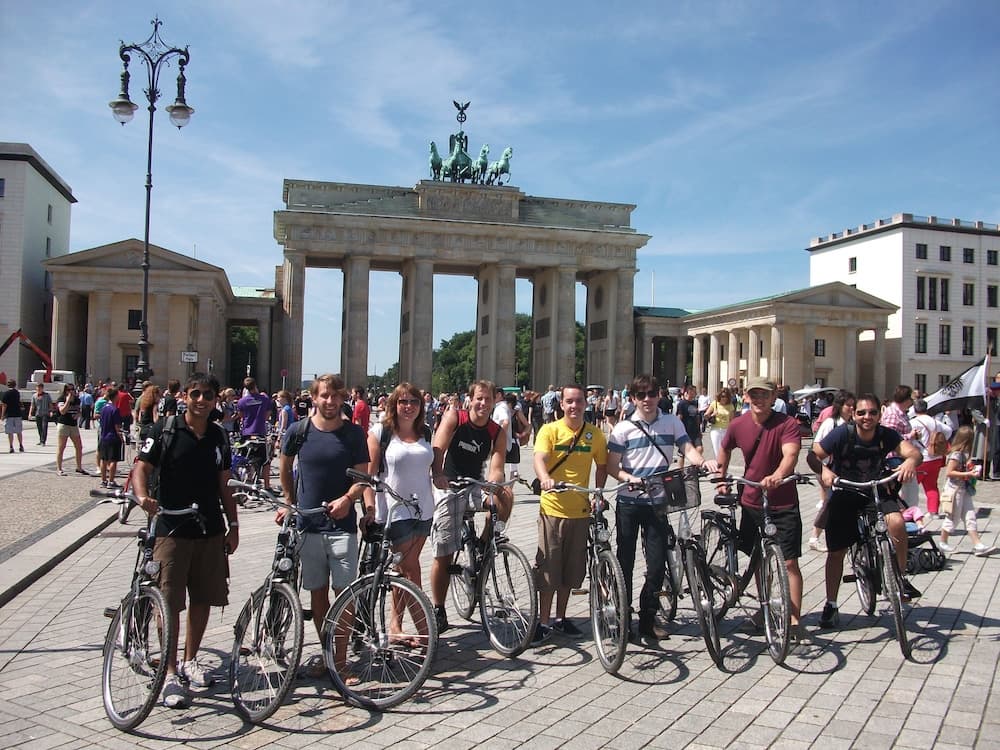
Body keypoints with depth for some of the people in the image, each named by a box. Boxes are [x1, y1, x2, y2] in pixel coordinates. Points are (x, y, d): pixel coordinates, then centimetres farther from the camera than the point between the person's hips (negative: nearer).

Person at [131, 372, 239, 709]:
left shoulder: (219, 436, 9)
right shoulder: (165, 431, -4)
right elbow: (141, 468, -7)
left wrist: (233, 524, 10)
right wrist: (142, 495, -28)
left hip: (211, 531, 4)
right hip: (173, 530, -4)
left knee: (203, 599, 11)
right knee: (169, 601, -3)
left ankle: (190, 661, 28)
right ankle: (170, 674, 8)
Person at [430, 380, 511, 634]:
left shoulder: (497, 432, -2)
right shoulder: (454, 417, -8)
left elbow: (496, 468, -10)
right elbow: (438, 448, -20)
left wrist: (494, 483, -33)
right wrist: (437, 474, -38)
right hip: (449, 487, -3)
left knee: (505, 496, -29)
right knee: (443, 555, -2)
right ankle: (438, 611, 14)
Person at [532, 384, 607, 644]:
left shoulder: (595, 434, 4)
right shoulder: (550, 430, -6)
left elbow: (602, 466, 16)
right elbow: (539, 459, -20)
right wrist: (544, 478, -41)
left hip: (581, 510, 3)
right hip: (553, 508, -3)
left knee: (571, 568, 12)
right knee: (548, 566, 0)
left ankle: (560, 618, 28)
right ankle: (543, 622, 12)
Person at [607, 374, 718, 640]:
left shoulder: (672, 423, 3)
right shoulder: (623, 428, -4)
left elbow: (688, 449, -6)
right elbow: (612, 467, -5)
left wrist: (704, 461, -27)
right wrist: (631, 478, -23)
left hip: (657, 503, 2)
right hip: (628, 502, -1)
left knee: (658, 563, 2)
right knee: (625, 561, 6)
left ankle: (648, 619, 18)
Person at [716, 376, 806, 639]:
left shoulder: (787, 424, -16)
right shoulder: (738, 425, -4)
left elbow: (790, 454, -33)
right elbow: (725, 450, 16)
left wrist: (777, 476, -52)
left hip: (784, 504, -4)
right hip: (752, 502, 4)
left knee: (790, 562, -3)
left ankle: (794, 619, 6)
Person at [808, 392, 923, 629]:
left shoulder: (886, 435, -14)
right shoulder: (843, 434, -19)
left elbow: (914, 451, -26)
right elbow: (812, 455, -23)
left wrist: (910, 461, -49)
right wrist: (823, 470, -44)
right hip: (844, 496, -1)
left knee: (896, 522, -30)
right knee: (836, 553, 1)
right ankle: (831, 605, 19)